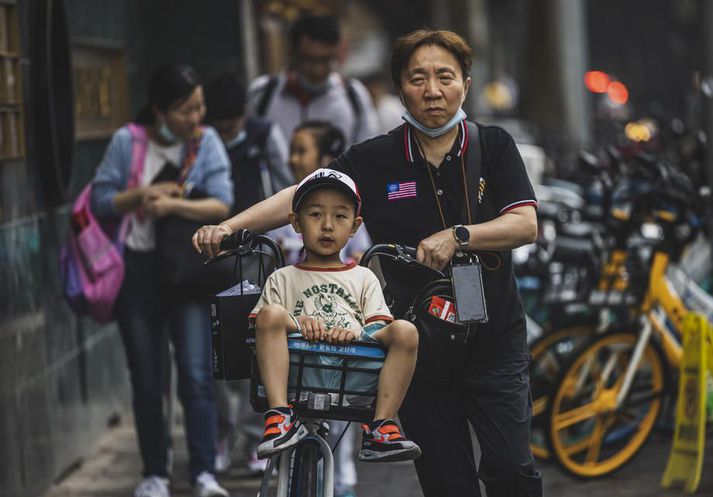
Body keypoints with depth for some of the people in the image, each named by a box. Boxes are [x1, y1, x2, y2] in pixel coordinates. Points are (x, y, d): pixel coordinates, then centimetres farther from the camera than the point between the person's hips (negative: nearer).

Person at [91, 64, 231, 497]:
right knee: (147, 380, 7)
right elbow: (100, 201, -1)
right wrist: (143, 194, -15)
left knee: (196, 375, -9)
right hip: (137, 267, 1)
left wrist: (173, 204, -22)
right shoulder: (127, 141, -3)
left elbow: (222, 205, -11)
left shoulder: (207, 141, -3)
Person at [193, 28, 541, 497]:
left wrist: (457, 237, -23)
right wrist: (230, 225, -19)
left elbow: (526, 225, -8)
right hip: (418, 349, 1)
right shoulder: (375, 160, 0)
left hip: (494, 343, -1)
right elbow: (302, 197, -5)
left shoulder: (493, 145, 0)